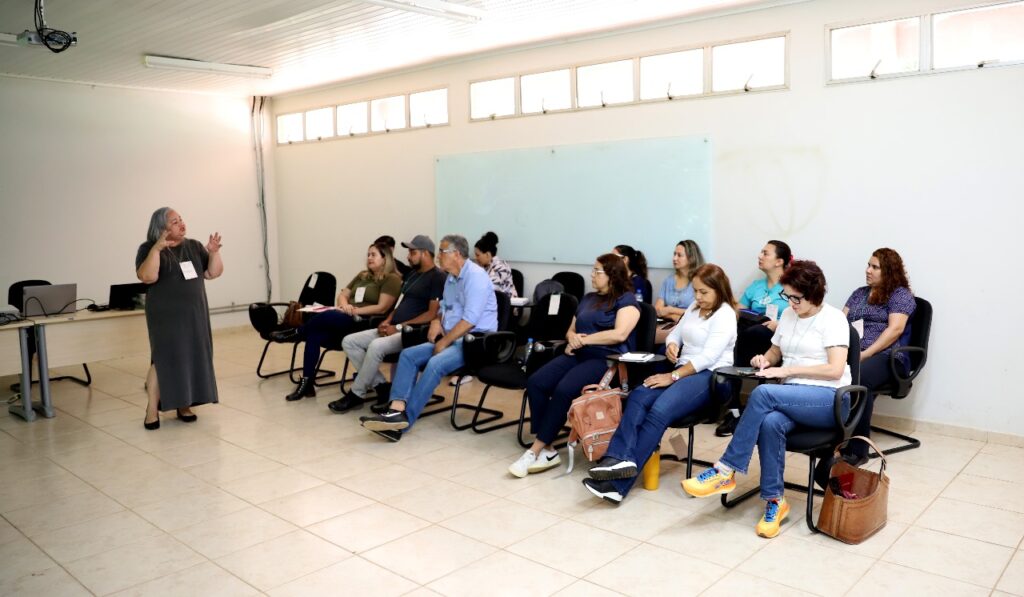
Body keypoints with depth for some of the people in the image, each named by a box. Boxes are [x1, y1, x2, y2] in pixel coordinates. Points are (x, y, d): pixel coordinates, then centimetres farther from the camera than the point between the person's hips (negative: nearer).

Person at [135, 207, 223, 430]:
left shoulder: (194, 246, 9)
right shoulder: (148, 249, -5)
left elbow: (213, 273, 7)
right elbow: (147, 277, -21)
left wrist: (213, 252, -9)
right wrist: (157, 248, -27)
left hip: (194, 314, 5)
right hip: (166, 316, -5)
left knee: (191, 358, 5)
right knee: (164, 359, -7)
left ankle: (184, 405, 16)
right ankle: (152, 409, 2)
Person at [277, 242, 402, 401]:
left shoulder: (392, 279, -2)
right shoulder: (362, 275, 23)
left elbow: (382, 308, -12)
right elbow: (342, 295, 21)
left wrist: (355, 311, -15)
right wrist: (345, 305, -2)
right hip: (346, 320, 7)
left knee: (327, 316, -32)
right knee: (314, 335, -21)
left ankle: (296, 332, -4)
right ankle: (306, 383, -18)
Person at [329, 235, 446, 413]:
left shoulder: (438, 278, -8)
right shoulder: (412, 275, 21)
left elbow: (433, 314, -16)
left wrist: (399, 327, -17)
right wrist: (387, 321, 2)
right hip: (394, 328, 10)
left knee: (376, 346, -33)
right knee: (349, 342, -4)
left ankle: (356, 394, -14)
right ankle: (380, 386, -8)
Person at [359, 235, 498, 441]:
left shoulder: (475, 276, -13)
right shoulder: (451, 279, 17)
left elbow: (470, 320, -21)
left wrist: (444, 342, -15)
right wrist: (436, 321, 8)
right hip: (451, 338, 9)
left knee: (435, 364, -32)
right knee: (408, 355, -10)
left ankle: (404, 420, -28)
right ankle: (397, 409, -27)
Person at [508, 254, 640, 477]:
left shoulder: (626, 299, 0)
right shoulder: (588, 298, 24)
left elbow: (619, 334, -15)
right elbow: (571, 330, 24)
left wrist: (585, 339, -9)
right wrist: (572, 338, 0)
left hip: (607, 359, -7)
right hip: (578, 355, 7)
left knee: (563, 390, -31)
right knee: (535, 383, -19)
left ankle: (536, 451, -21)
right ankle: (547, 450, -18)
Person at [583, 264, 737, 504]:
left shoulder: (724, 315, -7)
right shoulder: (694, 308, 20)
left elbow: (708, 357, -17)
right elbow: (676, 333, 27)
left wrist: (672, 376, -20)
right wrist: (672, 345, 1)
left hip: (709, 376, -8)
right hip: (684, 370, 8)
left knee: (660, 411, -31)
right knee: (638, 397, -22)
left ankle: (618, 484, -33)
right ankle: (621, 457, -39)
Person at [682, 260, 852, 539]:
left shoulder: (833, 318, -5)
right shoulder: (788, 315, 14)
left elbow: (835, 370, -15)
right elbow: (775, 353, 26)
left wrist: (788, 370, -18)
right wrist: (765, 359, 2)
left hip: (829, 399, -5)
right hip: (793, 398, 5)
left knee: (763, 393, -33)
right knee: (770, 422, -33)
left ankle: (725, 471, -28)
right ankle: (774, 500, -21)